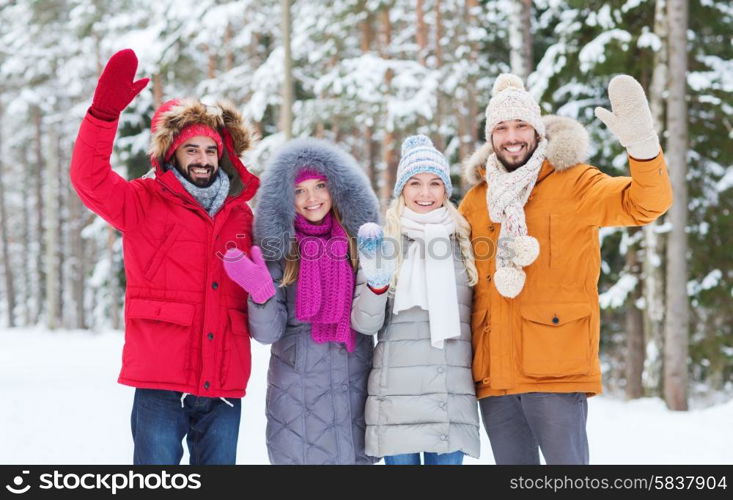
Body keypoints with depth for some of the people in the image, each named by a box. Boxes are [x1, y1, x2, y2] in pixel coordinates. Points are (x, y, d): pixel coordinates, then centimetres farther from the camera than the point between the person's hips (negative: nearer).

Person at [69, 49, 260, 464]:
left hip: (225, 385, 4)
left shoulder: (241, 216, 15)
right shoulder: (145, 203, 4)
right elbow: (89, 177, -13)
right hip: (161, 383, -4)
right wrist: (106, 109, -25)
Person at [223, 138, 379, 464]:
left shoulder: (359, 241, 6)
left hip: (356, 390, 2)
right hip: (297, 398, -2)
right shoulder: (278, 249, -1)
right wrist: (260, 292, -25)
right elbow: (268, 332, -8)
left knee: (358, 457, 5)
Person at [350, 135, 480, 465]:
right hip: (397, 397, -2)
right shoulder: (383, 241, 3)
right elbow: (365, 324, -2)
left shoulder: (462, 240, 12)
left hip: (454, 397, 2)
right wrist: (376, 282, -17)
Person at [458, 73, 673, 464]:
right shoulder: (475, 201, 14)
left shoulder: (572, 183, 1)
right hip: (493, 373, 5)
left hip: (557, 370, -5)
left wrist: (642, 144, -32)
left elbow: (646, 203, -13)